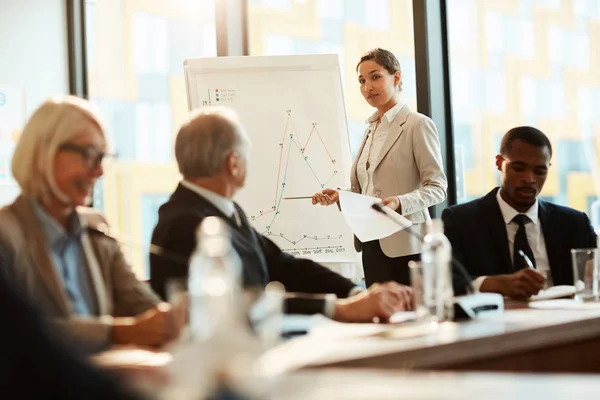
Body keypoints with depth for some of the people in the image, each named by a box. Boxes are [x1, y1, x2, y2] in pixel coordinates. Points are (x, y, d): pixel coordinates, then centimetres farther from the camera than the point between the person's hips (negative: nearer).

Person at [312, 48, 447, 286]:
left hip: (403, 245, -7)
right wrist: (340, 197, 3)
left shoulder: (418, 125, -5)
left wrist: (400, 203, -25)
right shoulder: (372, 128, 17)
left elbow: (437, 187, -10)